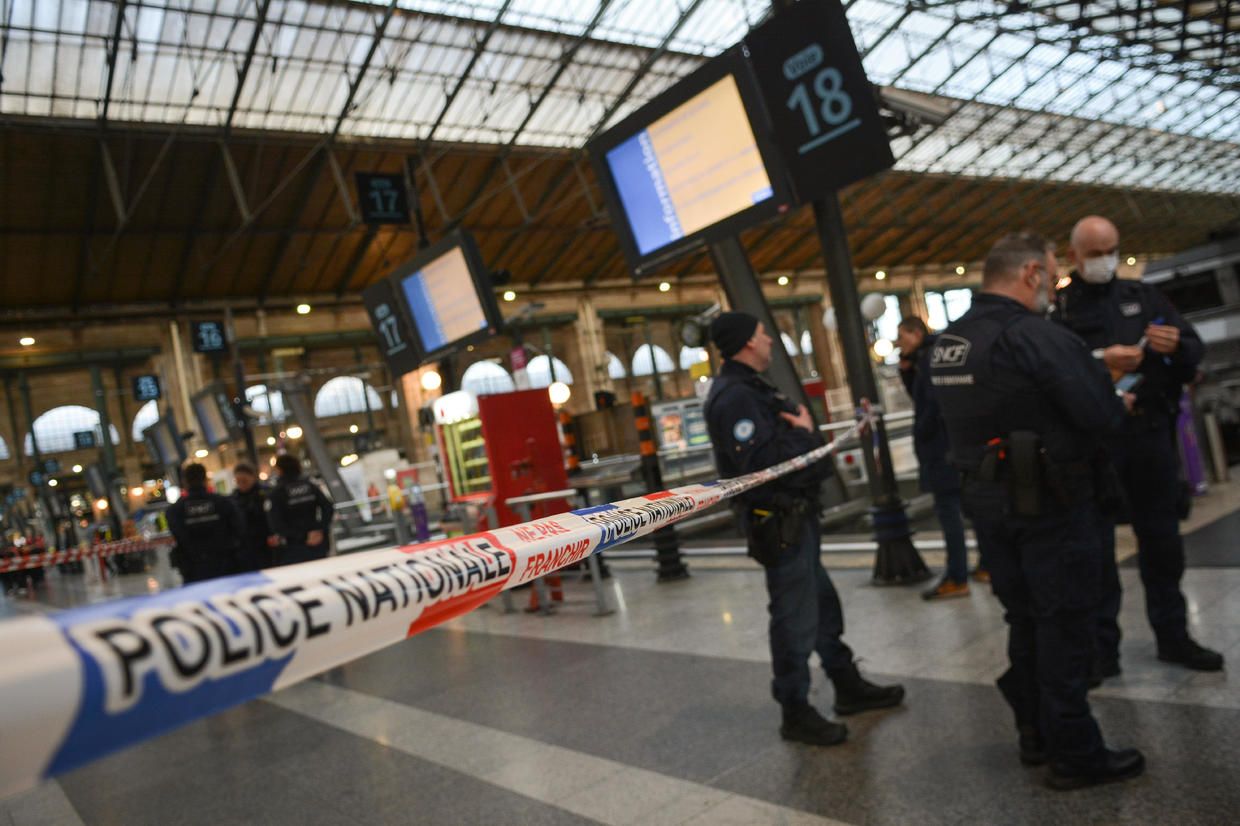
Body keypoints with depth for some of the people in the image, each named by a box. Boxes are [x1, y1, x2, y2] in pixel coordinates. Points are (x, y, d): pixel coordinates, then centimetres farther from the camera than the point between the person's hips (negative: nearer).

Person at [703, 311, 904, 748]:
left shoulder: (751, 388, 15)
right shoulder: (732, 397, -20)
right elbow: (761, 461, -30)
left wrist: (802, 427, 0)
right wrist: (801, 432, -17)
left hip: (797, 514, 11)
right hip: (777, 522, -11)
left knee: (822, 602, 21)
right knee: (795, 618, 0)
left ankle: (848, 686, 37)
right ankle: (796, 714, 15)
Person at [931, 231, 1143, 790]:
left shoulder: (946, 342, 6)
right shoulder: (1034, 335, -19)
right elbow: (1102, 413, -21)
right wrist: (1115, 402, 2)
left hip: (985, 498, 8)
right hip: (1048, 499, -7)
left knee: (1024, 619, 19)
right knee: (1064, 624, 4)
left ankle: (1035, 735, 31)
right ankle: (1075, 756, 14)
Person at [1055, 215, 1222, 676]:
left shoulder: (1141, 296, 14)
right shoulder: (1058, 307, 0)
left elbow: (1196, 351, 13)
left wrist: (1176, 346, -9)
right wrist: (1097, 360, -25)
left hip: (1151, 433, 4)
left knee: (1162, 539, 12)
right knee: (1096, 546, 2)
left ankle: (1172, 636, 26)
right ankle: (1102, 647, 11)